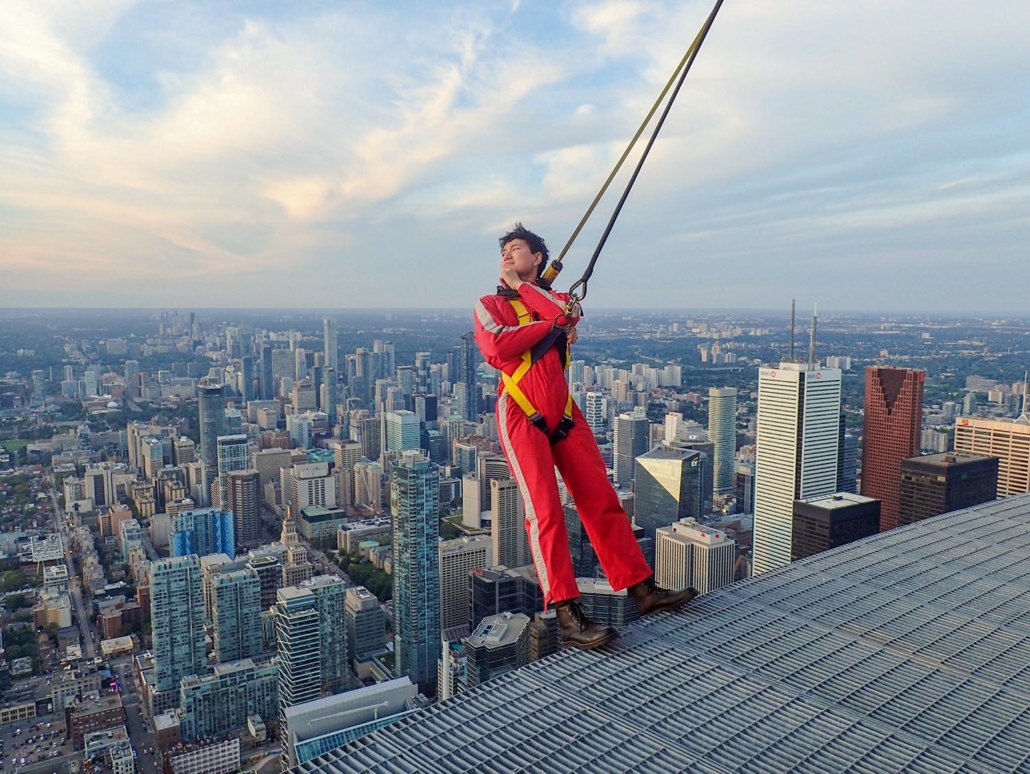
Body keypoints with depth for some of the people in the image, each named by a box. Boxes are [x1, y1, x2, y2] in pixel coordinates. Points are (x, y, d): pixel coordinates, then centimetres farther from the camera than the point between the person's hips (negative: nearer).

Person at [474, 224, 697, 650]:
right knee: (545, 511, -14)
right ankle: (567, 617, -15)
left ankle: (641, 590, 12)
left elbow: (568, 314, -6)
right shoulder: (490, 305, 10)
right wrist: (551, 325, -3)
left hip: (564, 414, 4)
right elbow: (496, 348, -12)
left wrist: (520, 284, 2)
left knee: (603, 501, 3)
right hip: (521, 416, -4)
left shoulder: (556, 299, 21)